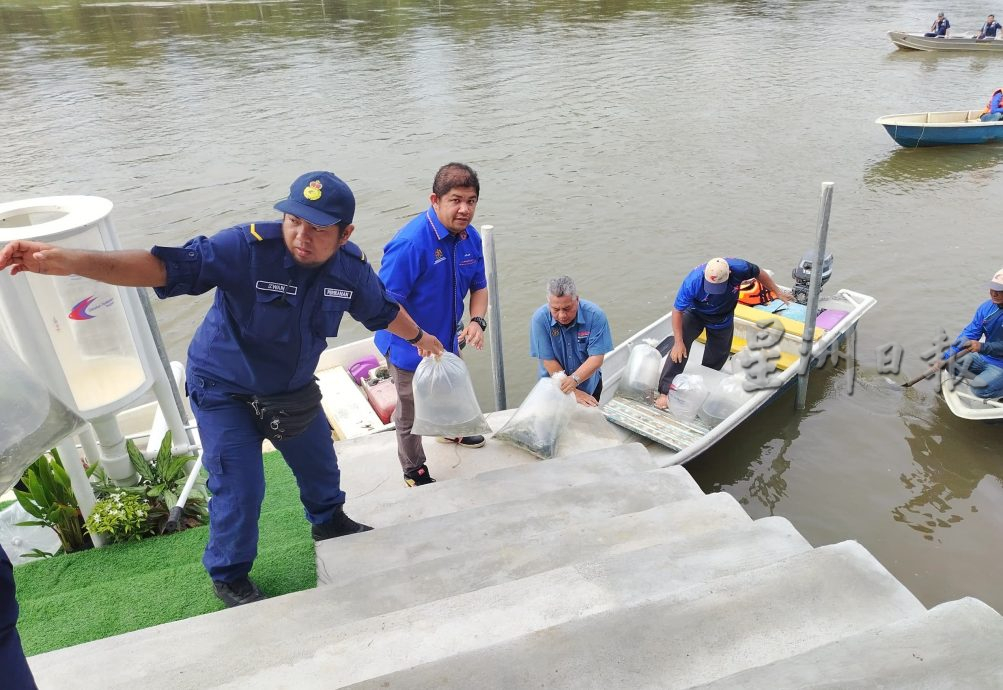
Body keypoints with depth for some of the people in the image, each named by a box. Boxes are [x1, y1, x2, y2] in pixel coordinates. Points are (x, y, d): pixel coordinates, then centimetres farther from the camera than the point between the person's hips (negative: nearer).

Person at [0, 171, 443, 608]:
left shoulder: (351, 268, -17)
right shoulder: (248, 247, -34)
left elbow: (383, 309, 4)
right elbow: (166, 266, -44)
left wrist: (419, 336, 21)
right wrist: (70, 261, -57)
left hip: (293, 389, 5)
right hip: (224, 390, -5)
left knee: (319, 462, 21)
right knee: (240, 487, -4)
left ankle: (328, 521, 54)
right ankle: (229, 575, 25)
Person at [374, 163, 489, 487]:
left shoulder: (470, 237, -8)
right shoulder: (410, 243, -32)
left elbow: (479, 287, 4)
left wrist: (477, 321, -14)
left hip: (448, 338, 7)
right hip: (409, 348, -7)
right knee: (411, 413, 13)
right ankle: (415, 472, 37)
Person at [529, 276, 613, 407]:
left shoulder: (595, 315, -24)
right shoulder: (539, 319, -25)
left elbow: (596, 358, -26)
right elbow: (548, 361, -23)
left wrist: (574, 379, -42)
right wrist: (573, 392, -27)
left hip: (589, 384, 1)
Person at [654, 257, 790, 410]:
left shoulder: (740, 268, -33)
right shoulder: (693, 281, -39)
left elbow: (759, 273, -9)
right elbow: (677, 310, -29)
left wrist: (777, 292, 4)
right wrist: (678, 342, -29)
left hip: (723, 320, 3)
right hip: (695, 314, -3)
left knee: (716, 357, 12)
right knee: (679, 348, -24)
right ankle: (665, 391, -19)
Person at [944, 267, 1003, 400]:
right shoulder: (986, 307, -3)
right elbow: (969, 333, -3)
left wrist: (982, 347, -37)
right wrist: (946, 357, -12)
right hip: (984, 357, 7)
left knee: (980, 390, -26)